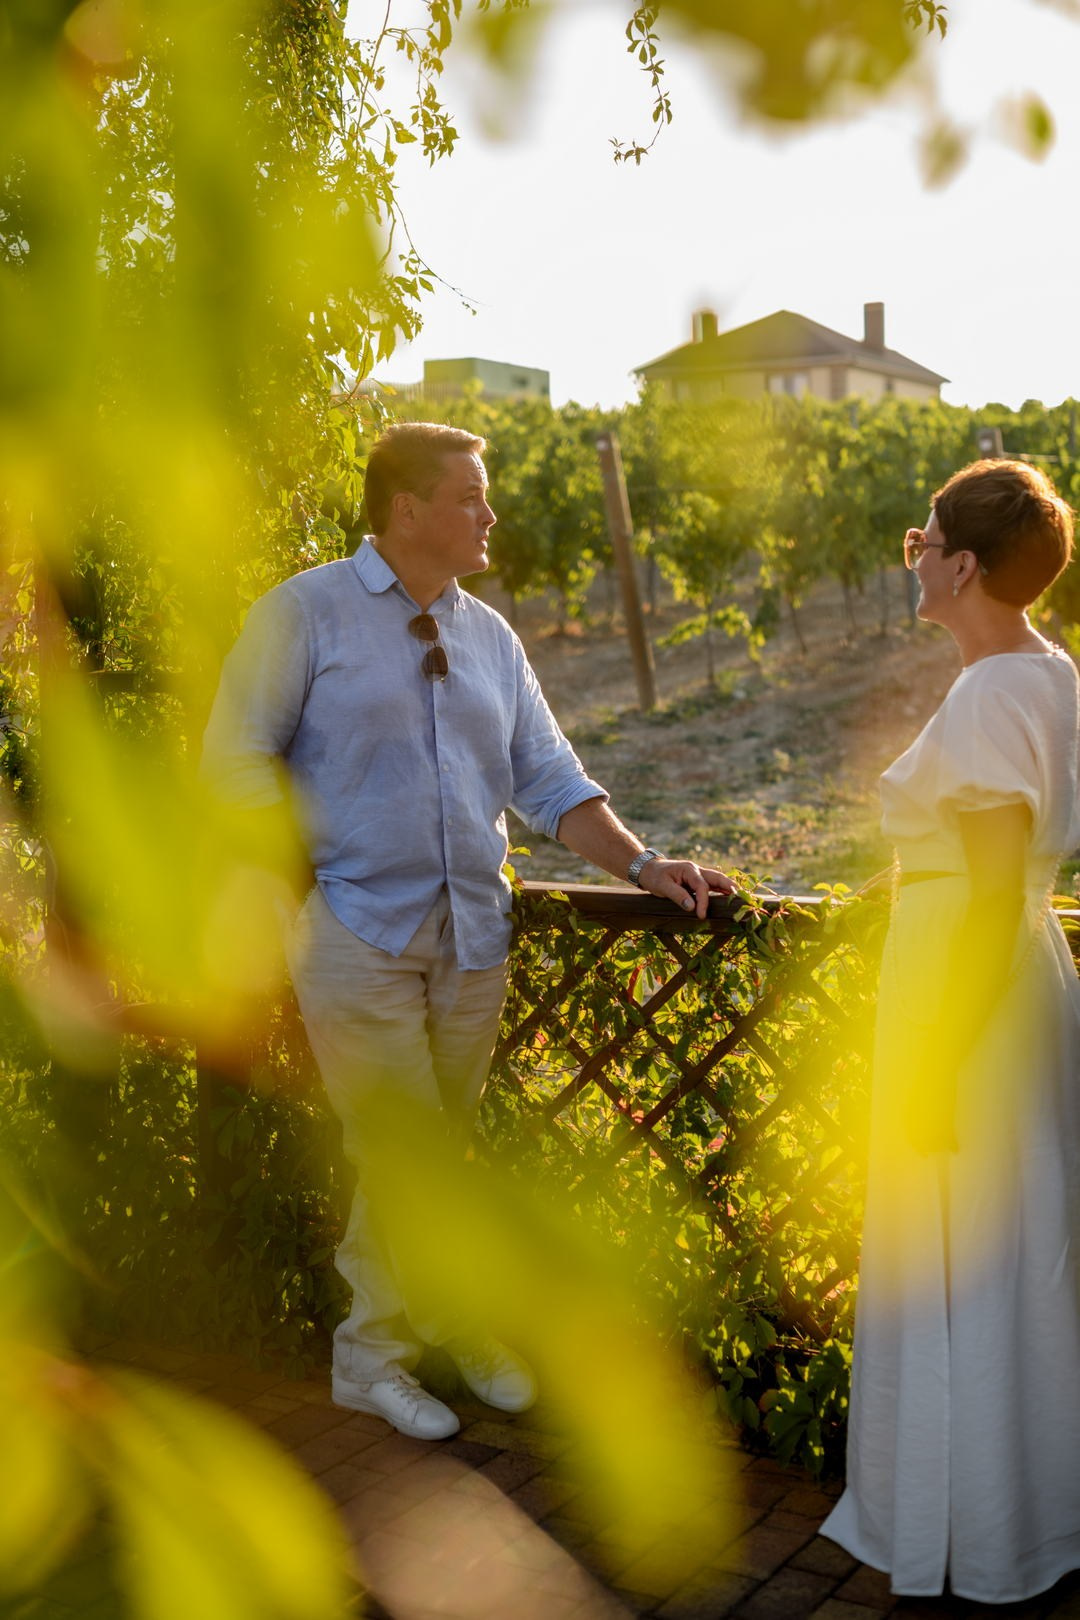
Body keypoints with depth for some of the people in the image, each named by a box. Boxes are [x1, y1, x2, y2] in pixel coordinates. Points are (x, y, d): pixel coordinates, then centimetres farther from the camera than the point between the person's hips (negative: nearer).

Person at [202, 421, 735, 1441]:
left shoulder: (490, 637, 13)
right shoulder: (305, 613, -2)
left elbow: (548, 780, 10)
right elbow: (236, 757, -4)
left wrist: (639, 865, -1)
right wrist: (308, 871, -10)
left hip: (471, 936, 5)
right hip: (357, 929, -5)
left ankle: (375, 1349, 29)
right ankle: (468, 1330, 19)